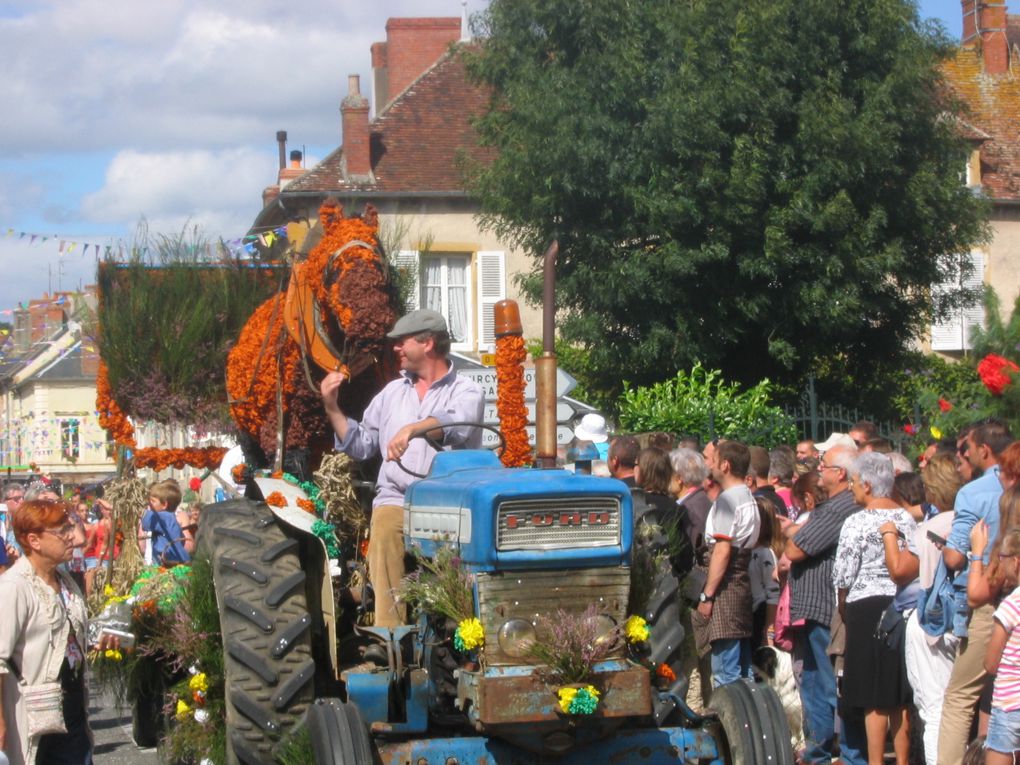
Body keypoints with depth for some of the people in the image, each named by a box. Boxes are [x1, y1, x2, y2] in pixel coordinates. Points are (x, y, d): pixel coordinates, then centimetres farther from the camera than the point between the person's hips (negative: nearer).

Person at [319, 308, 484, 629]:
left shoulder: (466, 391, 7)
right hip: (396, 499, 3)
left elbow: (458, 425, -16)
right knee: (386, 530, -22)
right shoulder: (392, 393, 24)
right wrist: (332, 407, 15)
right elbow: (360, 445, 25)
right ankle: (389, 635, -26)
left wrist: (412, 429, -31)